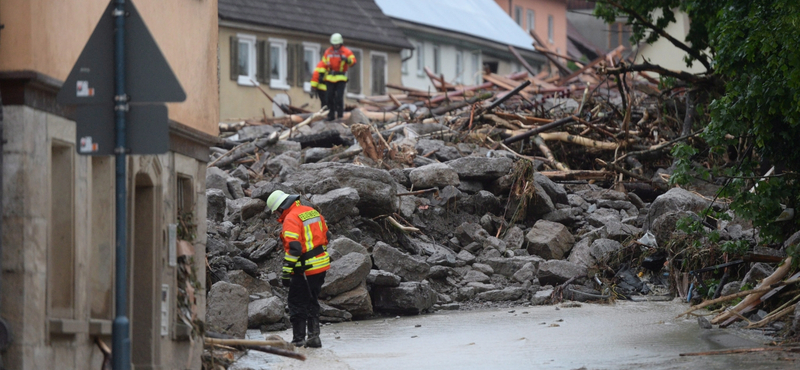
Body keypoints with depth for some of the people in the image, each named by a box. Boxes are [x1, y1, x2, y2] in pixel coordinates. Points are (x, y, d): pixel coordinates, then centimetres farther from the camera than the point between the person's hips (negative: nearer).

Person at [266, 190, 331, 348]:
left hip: (305, 269, -8)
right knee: (312, 301, 18)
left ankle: (298, 338, 4)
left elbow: (293, 248, -24)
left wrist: (286, 272, -21)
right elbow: (325, 235, 18)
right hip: (322, 265, 8)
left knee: (297, 303, 2)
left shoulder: (291, 220, -17)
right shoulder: (313, 212, 9)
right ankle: (314, 336, 15)